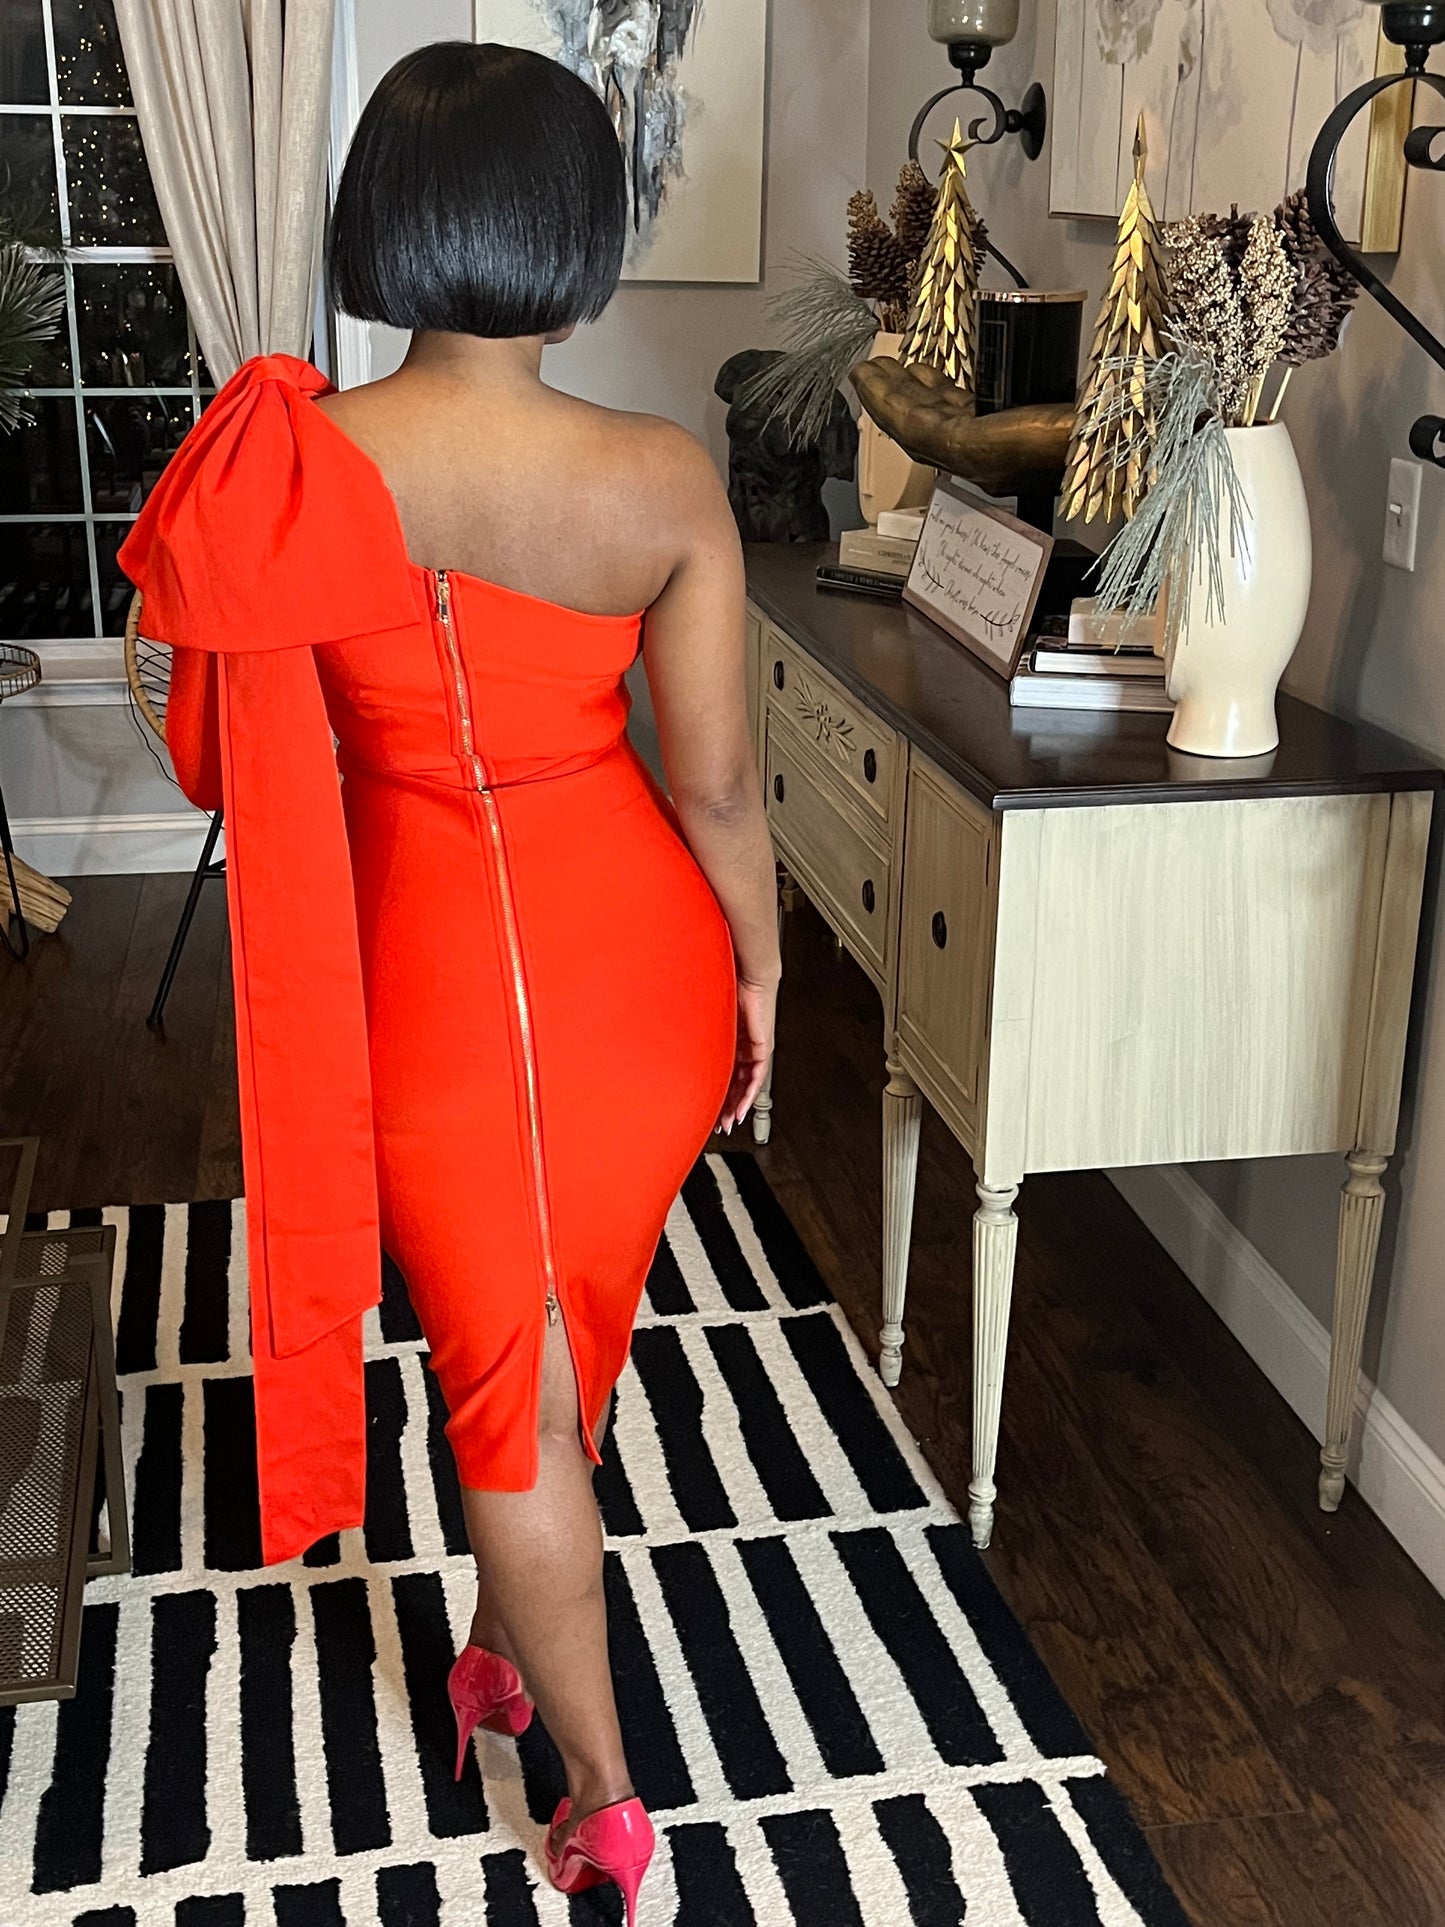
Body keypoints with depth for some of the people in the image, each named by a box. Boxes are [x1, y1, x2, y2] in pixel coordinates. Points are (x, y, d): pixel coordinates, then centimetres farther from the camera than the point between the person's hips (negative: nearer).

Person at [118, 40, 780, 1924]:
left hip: (436, 971, -2)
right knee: (566, 1328, 26)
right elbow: (717, 779, -9)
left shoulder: (289, 468, -17)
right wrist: (759, 968, 7)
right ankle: (514, 1651, 50)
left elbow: (223, 760, -7)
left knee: (509, 1381, 15)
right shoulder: (667, 480, -15)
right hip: (637, 943, 2)